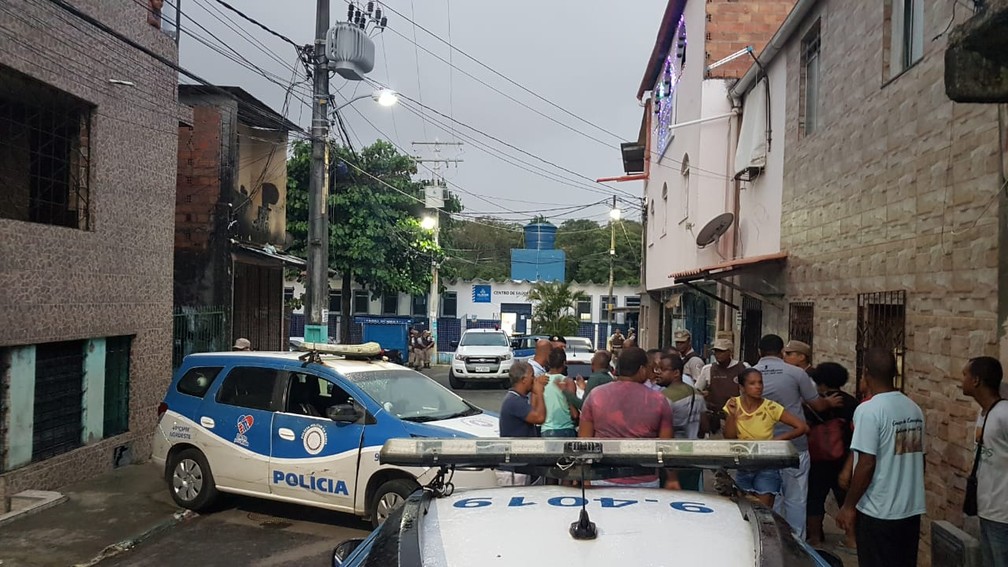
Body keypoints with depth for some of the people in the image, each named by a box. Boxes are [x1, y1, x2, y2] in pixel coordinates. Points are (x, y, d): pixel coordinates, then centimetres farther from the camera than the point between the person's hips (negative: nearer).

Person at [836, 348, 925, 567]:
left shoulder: (869, 410, -17)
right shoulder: (914, 409, 5)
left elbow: (866, 465, -20)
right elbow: (918, 459, 12)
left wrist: (848, 506, -11)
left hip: (878, 513, -7)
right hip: (911, 509, 7)